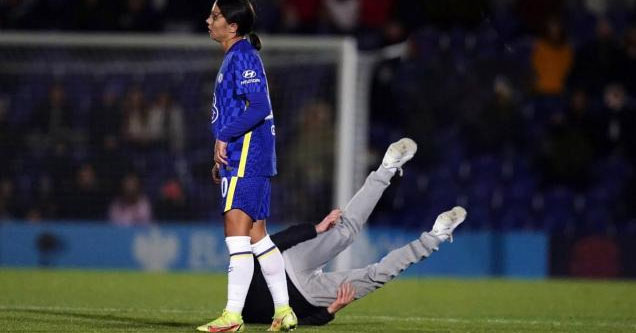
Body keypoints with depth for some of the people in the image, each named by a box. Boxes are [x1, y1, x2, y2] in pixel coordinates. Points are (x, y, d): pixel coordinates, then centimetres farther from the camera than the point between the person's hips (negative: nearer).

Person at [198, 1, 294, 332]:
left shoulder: (243, 57, -12)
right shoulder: (233, 58, 19)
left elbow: (259, 107, -21)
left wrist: (224, 138, -19)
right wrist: (222, 157, 23)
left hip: (246, 158, -11)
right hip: (242, 158, 11)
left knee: (237, 230, -13)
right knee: (256, 236, 12)